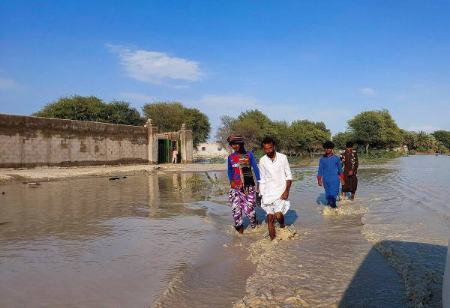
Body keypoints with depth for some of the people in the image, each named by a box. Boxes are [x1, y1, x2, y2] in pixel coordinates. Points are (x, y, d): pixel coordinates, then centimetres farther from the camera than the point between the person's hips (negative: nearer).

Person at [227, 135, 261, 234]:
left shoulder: (249, 154, 0)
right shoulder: (231, 157, 6)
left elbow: (255, 168, 2)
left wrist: (259, 182, -3)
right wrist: (231, 181, -2)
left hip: (249, 186, -2)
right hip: (236, 186, 2)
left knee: (248, 208, -5)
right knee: (236, 208, -2)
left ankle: (254, 226, 22)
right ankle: (239, 227, 19)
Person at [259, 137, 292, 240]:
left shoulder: (282, 157, -4)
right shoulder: (262, 161, 2)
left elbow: (289, 176, 0)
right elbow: (262, 180, 10)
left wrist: (286, 191, -10)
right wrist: (261, 195, 7)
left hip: (281, 191, -2)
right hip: (268, 193, 2)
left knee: (278, 214, -16)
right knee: (270, 217, -1)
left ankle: (282, 226, 17)